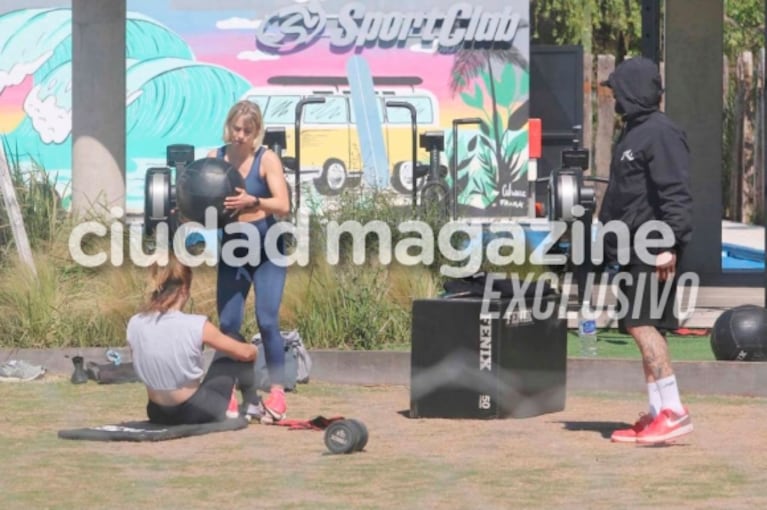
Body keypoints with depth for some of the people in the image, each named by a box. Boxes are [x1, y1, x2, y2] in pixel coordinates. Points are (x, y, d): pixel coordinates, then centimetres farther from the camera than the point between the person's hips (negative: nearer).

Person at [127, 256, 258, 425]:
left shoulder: (134, 324, -9)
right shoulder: (197, 326, -20)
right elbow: (245, 353, -5)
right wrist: (254, 350, 19)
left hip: (158, 415, 4)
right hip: (196, 413, -4)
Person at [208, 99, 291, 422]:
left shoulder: (267, 159, -9)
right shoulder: (214, 158, 1)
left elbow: (283, 205, -19)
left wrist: (253, 202, -36)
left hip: (266, 250, -4)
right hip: (232, 250, 4)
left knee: (267, 320, -12)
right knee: (227, 324, 1)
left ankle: (277, 395, -6)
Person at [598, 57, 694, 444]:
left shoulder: (661, 133, -12)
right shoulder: (632, 134, 20)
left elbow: (676, 194, -20)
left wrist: (670, 245, -27)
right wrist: (609, 245, 24)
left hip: (652, 252, -10)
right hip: (632, 251, 10)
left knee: (642, 325, -15)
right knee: (643, 328, 10)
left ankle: (673, 410, -14)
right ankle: (657, 413, 14)